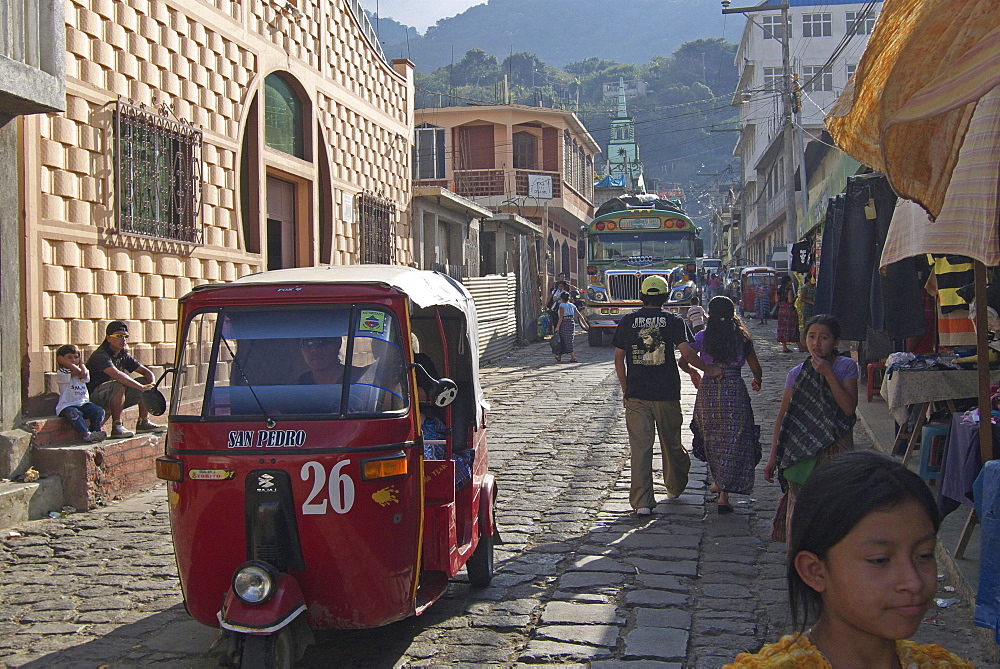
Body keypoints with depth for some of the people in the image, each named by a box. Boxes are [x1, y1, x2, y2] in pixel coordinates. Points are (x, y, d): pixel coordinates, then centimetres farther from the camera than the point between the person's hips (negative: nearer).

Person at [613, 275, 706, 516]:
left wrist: (625, 389, 15)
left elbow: (618, 359, 6)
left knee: (640, 447, 0)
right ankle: (675, 488, 36)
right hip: (667, 394, 0)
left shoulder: (627, 321, 4)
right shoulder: (673, 321, -2)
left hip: (636, 395, 1)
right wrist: (689, 368, 9)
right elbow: (686, 353, -13)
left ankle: (642, 502, -5)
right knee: (671, 444, 17)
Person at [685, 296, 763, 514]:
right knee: (732, 442, 2)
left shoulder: (703, 337, -1)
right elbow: (756, 370, 6)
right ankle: (724, 494, -6)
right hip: (735, 391, -1)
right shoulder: (742, 338, 1)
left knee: (712, 439, 20)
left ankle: (718, 482, 34)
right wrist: (757, 382, 29)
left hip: (708, 392, 1)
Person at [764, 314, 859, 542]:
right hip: (802, 452, 2)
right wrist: (773, 457, 4)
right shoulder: (797, 374, 3)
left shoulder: (846, 367, -2)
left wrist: (828, 374, -17)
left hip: (835, 449, -2)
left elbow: (849, 408, -14)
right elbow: (782, 416, 6)